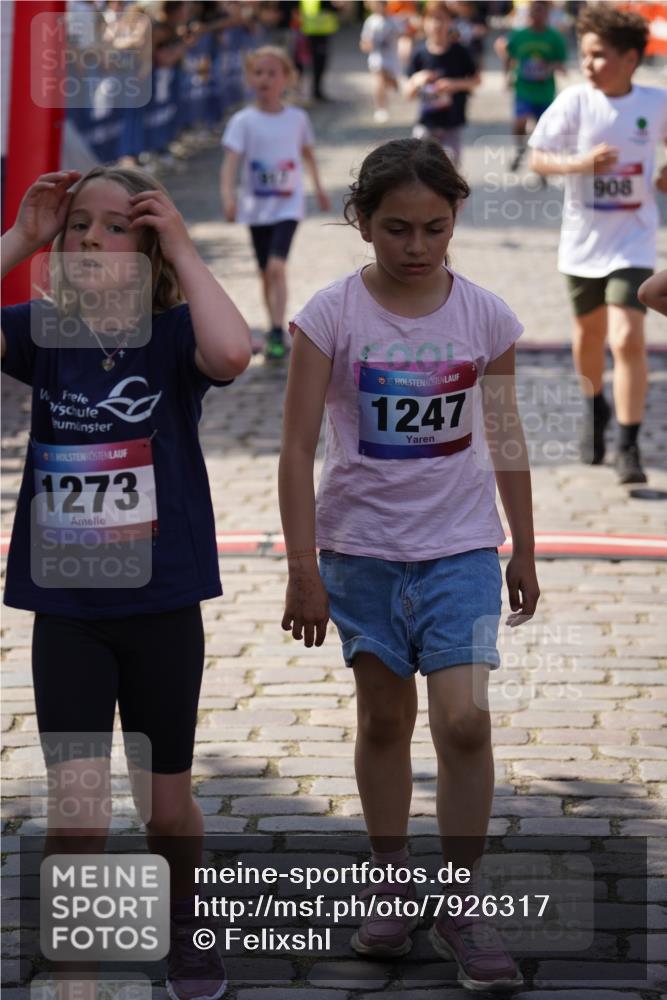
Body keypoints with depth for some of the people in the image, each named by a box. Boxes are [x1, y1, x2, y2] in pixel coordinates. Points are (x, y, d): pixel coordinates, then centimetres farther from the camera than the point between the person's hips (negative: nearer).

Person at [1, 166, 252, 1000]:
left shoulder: (172, 335, -9)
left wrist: (183, 249, -22)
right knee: (75, 811, -8)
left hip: (161, 607, -1)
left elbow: (232, 351, -32)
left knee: (166, 808, 15)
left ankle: (185, 931, 42)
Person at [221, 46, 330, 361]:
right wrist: (228, 196, -32)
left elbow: (307, 152, 18)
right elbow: (231, 161, -16)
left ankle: (277, 334, -21)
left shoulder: (297, 118, 0)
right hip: (256, 208, 1)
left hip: (288, 207, -1)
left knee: (276, 266, -19)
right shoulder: (243, 122, -6)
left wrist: (318, 187, 26)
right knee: (266, 273, 12)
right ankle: (275, 332, 27)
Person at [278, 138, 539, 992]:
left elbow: (505, 439, 7)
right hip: (362, 546, 0)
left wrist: (523, 550, 12)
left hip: (460, 546, 0)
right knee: (384, 720, 11)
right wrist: (303, 568, -11)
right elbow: (298, 447, -8)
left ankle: (458, 911, 2)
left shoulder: (484, 315, -4)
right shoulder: (332, 315, -10)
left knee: (464, 721, -10)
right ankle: (390, 888, 29)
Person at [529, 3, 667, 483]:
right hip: (583, 239, 2)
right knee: (589, 331, 20)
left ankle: (628, 446, -9)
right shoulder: (574, 101, -9)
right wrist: (581, 163, -23)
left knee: (628, 338, -16)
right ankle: (595, 408, 47)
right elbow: (538, 158, -8)